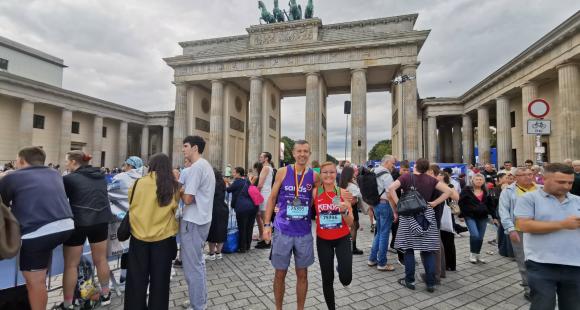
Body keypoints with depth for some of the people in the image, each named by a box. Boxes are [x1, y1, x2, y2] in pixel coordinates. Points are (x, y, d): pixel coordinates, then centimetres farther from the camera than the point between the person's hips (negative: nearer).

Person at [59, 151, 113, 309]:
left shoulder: (69, 178, -8)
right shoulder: (101, 177, 8)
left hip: (79, 223, -5)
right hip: (101, 221, 5)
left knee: (71, 265, 10)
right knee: (101, 260, 17)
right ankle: (106, 295, 31)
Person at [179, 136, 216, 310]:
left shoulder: (196, 167, -18)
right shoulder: (206, 165, 14)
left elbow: (188, 199, -19)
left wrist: (179, 188, -1)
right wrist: (183, 188, 7)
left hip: (193, 222, -10)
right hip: (201, 219, 10)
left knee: (192, 265, 2)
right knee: (197, 262, 19)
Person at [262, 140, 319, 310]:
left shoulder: (314, 176, -2)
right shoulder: (283, 172, -4)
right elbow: (272, 198, 1)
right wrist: (267, 224, -4)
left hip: (304, 232, 1)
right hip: (283, 231, -1)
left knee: (302, 274, 13)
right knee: (280, 274, 11)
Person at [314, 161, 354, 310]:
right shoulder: (315, 192, -9)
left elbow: (350, 223, -8)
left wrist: (344, 211, -28)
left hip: (343, 238, 0)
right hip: (323, 240, 1)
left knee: (346, 280, -7)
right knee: (327, 280, 8)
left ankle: (341, 268, 30)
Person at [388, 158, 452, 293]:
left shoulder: (406, 177, -3)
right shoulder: (431, 179, 4)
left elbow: (391, 188, -18)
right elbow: (448, 191, 1)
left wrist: (398, 204, -9)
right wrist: (434, 203, 0)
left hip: (409, 216, -2)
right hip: (427, 216, 2)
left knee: (409, 248, 7)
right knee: (428, 250, 8)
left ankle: (410, 280, 14)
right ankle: (431, 283, 13)